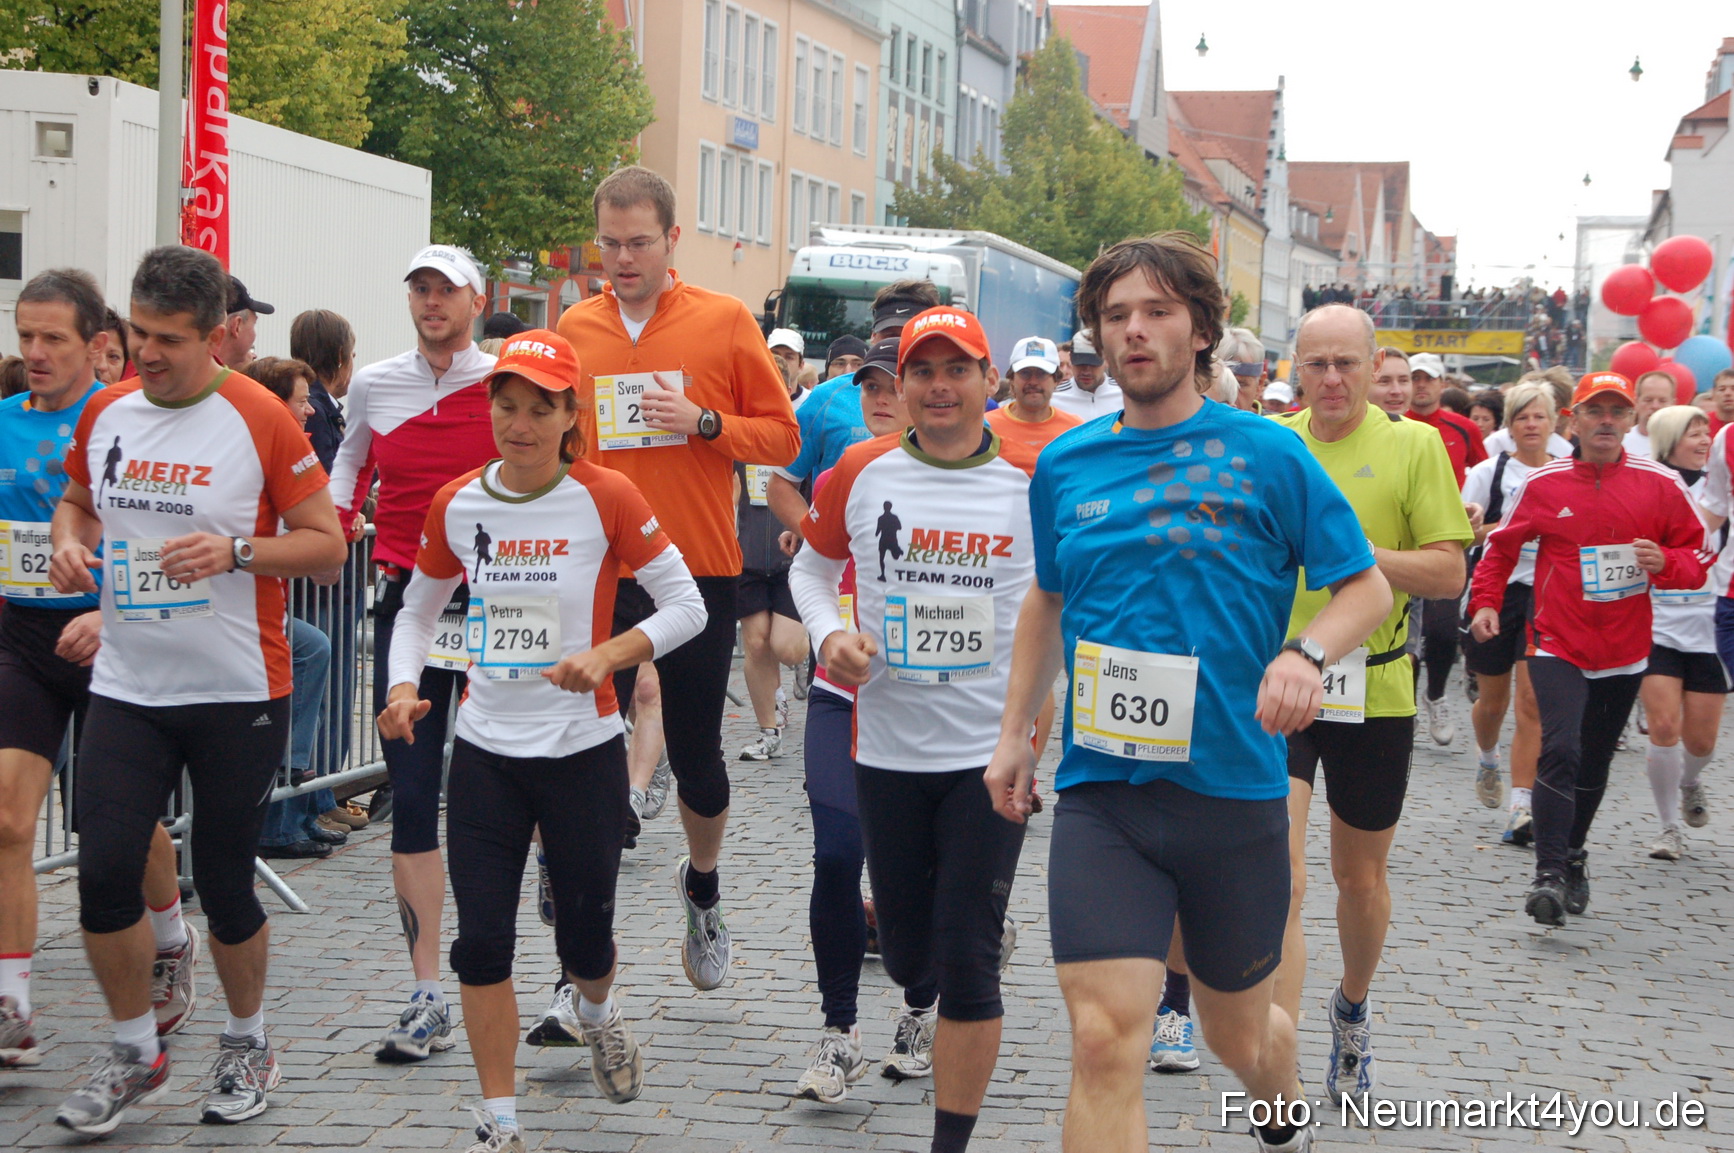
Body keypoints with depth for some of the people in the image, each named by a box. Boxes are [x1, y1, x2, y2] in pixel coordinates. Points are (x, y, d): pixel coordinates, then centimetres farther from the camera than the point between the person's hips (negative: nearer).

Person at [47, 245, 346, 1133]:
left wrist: (237, 550, -22)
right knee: (104, 870, -4)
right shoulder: (107, 411, 5)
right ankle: (134, 1054, 16)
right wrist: (69, 544, 1)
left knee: (224, 884, 4)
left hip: (237, 693, -4)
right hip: (125, 688, 4)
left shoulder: (259, 419, -10)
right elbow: (76, 498, 23)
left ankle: (246, 1046, 29)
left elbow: (327, 544, -6)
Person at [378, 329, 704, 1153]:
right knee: (481, 939, -4)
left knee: (584, 936, 9)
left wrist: (608, 654, -21)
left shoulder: (605, 498, -10)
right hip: (484, 751, 2)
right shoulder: (456, 505, 0)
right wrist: (403, 686, -4)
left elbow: (686, 606, -7)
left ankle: (599, 1015, 46)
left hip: (583, 749, -2)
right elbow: (419, 608, 14)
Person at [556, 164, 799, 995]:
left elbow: (782, 436, 2)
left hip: (699, 569, -1)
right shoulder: (575, 329, 7)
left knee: (696, 755, 10)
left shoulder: (724, 321, 0)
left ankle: (703, 885, 41)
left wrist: (704, 422, -14)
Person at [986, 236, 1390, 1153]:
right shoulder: (1065, 466, 6)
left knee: (1240, 1032, 17)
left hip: (1235, 791, -1)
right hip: (1101, 791, 1)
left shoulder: (1268, 455, -4)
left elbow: (1366, 587, 1)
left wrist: (1306, 654, -19)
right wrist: (1014, 732, 17)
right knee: (1104, 1042, -14)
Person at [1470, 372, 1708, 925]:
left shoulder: (1660, 484, -2)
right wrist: (1486, 601, 0)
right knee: (1560, 749, -20)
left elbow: (1696, 556, 5)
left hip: (1624, 651, 2)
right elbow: (1502, 546, 11)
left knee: (1594, 765, 13)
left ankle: (1572, 854, 34)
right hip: (1559, 645, -2)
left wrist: (1665, 563, -16)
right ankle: (1550, 874, -20)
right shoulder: (1543, 483, -2)